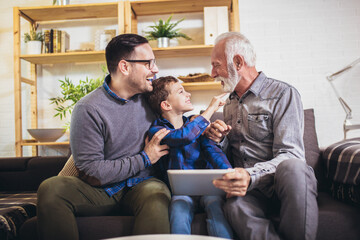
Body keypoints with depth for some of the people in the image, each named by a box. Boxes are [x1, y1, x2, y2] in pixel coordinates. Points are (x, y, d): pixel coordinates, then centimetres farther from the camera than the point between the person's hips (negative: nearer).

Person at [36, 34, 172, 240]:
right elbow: (92, 173, -13)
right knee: (51, 188, -28)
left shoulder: (151, 95, 3)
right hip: (102, 191, -1)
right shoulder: (89, 109, -11)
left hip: (142, 184, 1)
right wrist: (144, 159, -10)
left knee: (156, 194, -36)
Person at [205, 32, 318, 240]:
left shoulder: (283, 94, -2)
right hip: (247, 185, 3)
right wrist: (219, 140, 2)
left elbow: (290, 155, -14)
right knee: (235, 206, -34)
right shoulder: (230, 104, 20)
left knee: (291, 168, -38)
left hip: (282, 181, -2)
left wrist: (252, 176, -31)